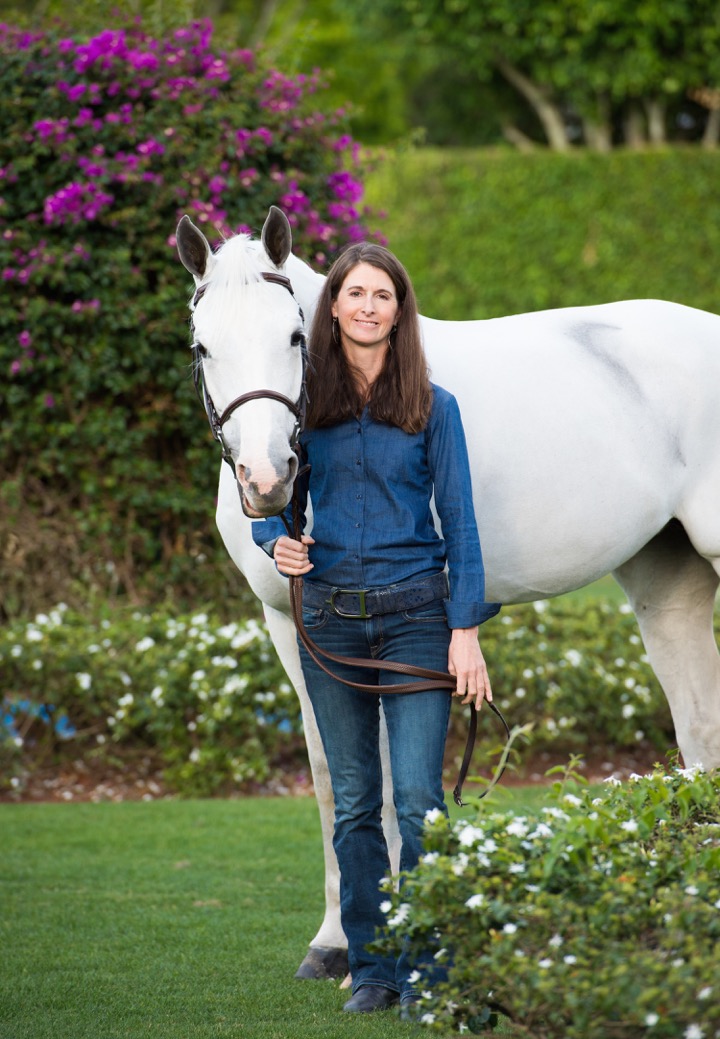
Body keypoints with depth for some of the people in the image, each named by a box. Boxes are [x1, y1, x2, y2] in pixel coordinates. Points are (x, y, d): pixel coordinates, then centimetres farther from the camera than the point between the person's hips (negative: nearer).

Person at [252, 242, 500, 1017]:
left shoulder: (432, 409, 1)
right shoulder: (306, 407, 6)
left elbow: (459, 521, 0)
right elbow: (280, 506, 13)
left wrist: (466, 629, -6)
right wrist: (277, 542, -11)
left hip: (414, 612, -2)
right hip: (329, 618, 2)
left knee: (418, 798, -8)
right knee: (354, 802, 7)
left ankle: (426, 973, -2)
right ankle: (371, 967, 15)